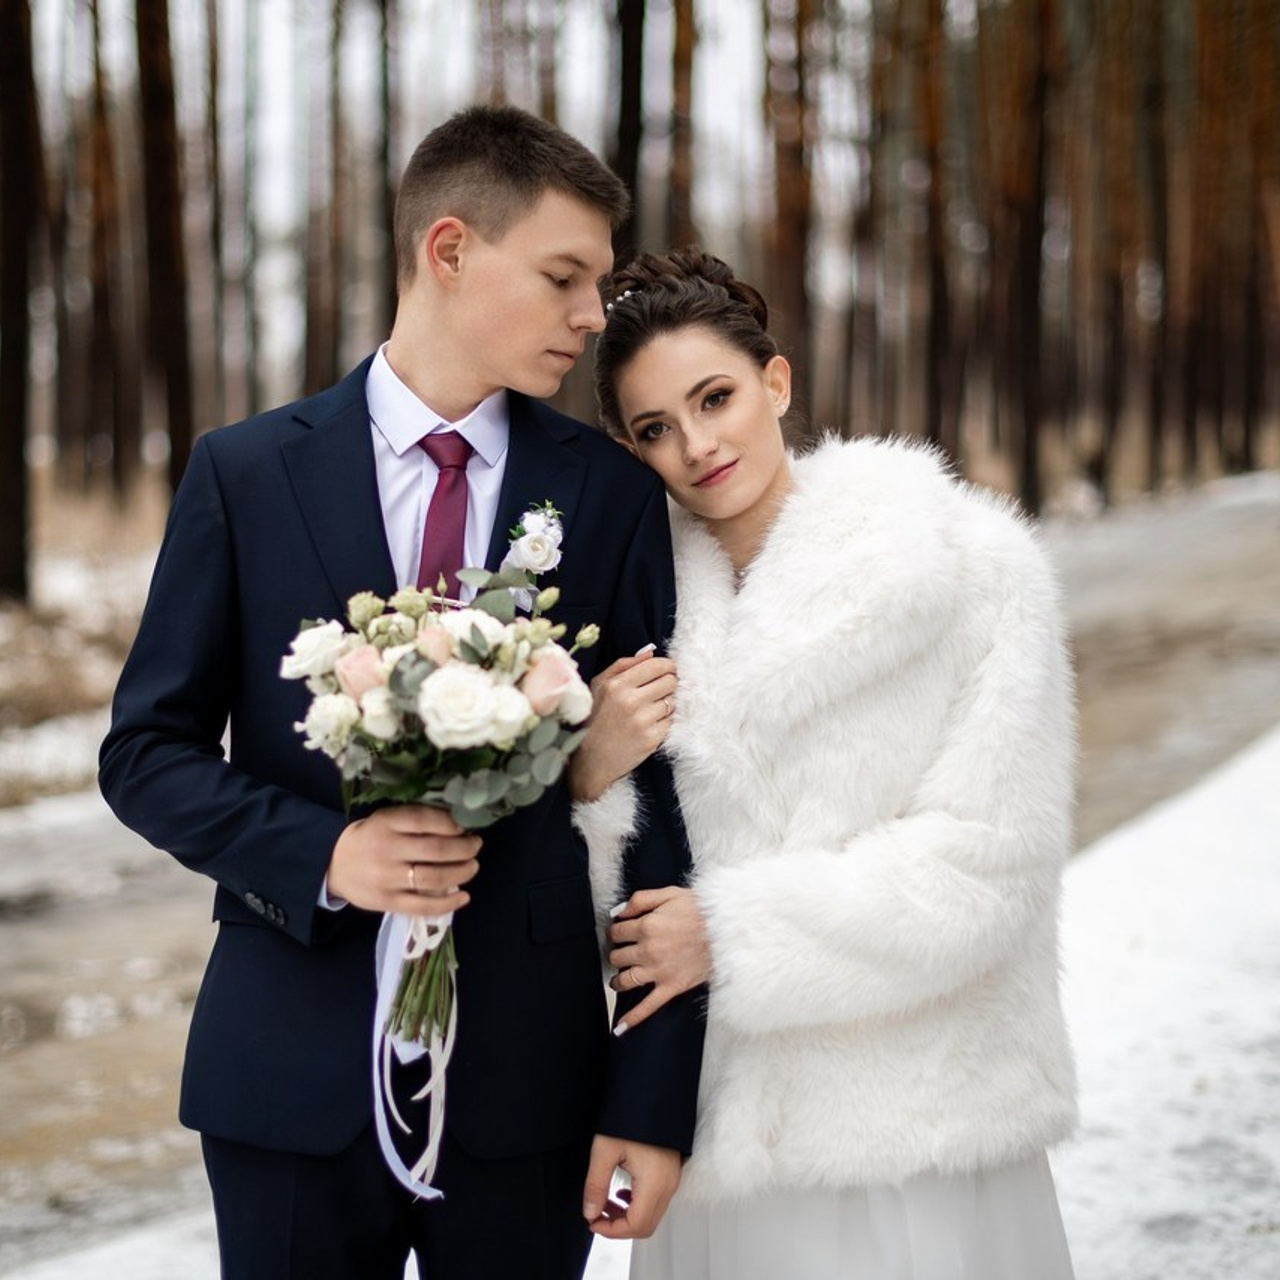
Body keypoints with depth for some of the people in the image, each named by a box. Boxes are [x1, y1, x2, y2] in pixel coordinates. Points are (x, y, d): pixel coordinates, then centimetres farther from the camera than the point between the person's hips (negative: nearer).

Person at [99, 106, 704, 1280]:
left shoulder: (614, 497, 0)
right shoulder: (246, 474, 0)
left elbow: (659, 799, -1)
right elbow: (147, 750, 3)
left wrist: (654, 1097, -5)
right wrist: (321, 852, -16)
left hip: (528, 1082, 1)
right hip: (293, 1075, 0)